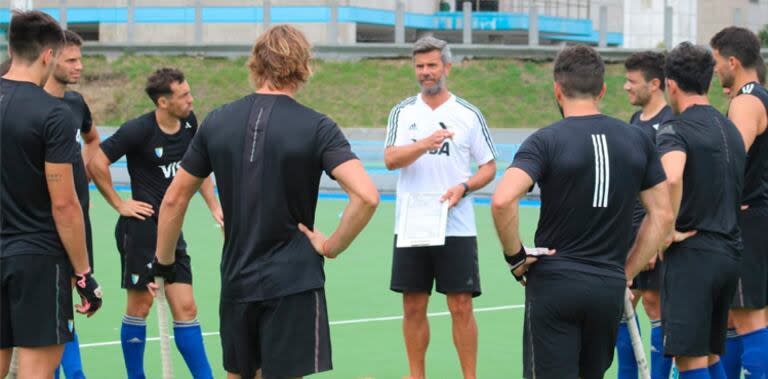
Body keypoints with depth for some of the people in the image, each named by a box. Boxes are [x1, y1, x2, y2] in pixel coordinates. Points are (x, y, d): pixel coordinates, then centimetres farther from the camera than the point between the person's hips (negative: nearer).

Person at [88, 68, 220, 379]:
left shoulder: (189, 123, 4)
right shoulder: (139, 130, -16)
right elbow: (96, 162, -15)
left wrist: (215, 207, 12)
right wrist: (119, 203, -10)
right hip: (141, 227, -6)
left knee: (185, 309, 3)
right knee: (140, 305, 3)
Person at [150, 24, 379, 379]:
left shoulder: (217, 122, 2)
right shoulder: (316, 127, -8)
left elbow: (174, 199, 8)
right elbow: (366, 196, -21)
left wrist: (163, 262, 20)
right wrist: (332, 246, -8)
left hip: (235, 281, 4)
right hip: (293, 285, -4)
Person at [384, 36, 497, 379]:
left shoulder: (469, 114, 2)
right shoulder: (403, 112, 6)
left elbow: (489, 167, 6)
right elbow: (391, 159, -9)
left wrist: (463, 187, -13)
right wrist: (426, 143, -26)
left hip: (456, 229, -2)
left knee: (461, 307, -2)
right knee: (413, 307, 7)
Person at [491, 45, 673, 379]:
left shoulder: (545, 141, -8)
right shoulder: (637, 140, 6)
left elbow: (502, 201, -22)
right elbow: (662, 215, 8)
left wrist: (515, 256, -9)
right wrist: (627, 273, 12)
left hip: (554, 282, -4)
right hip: (610, 288, 4)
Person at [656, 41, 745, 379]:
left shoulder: (675, 130, -11)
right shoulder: (730, 129, 15)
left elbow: (672, 178, -31)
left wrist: (668, 230, -18)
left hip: (691, 252, -8)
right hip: (730, 251, 8)